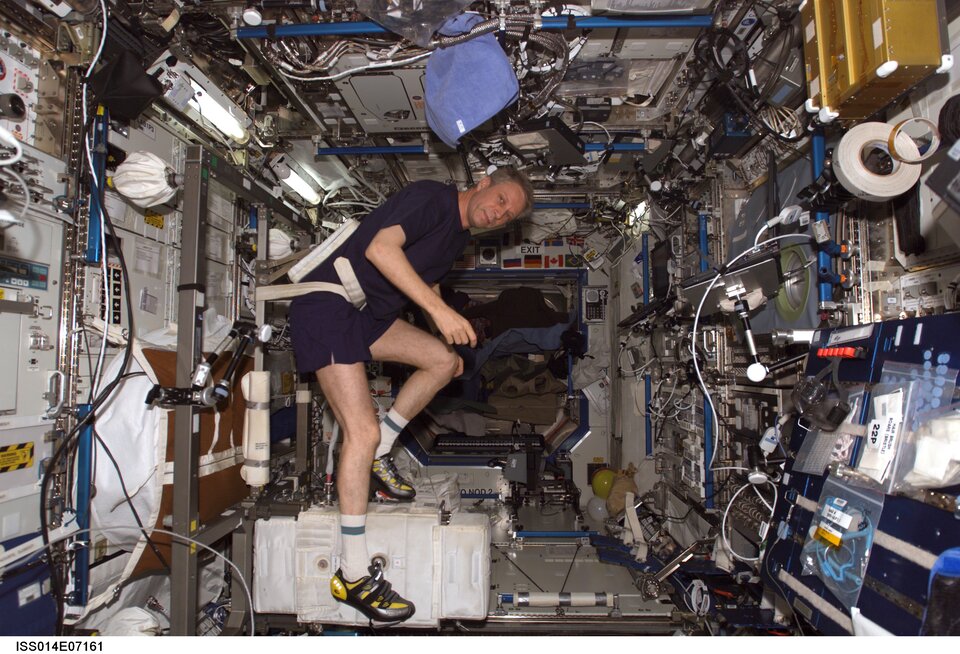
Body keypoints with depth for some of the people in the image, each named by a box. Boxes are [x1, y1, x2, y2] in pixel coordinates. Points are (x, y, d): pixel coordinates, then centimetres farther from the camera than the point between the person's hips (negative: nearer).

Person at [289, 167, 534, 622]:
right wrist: (440, 310, -33)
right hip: (326, 307, -9)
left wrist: (450, 338, 24)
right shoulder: (430, 197, -14)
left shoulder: (459, 236, 14)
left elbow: (427, 283, 29)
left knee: (443, 360, 3)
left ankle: (375, 459, 12)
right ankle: (353, 575, -5)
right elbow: (380, 248, -30)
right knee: (363, 431, -15)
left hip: (368, 312, 9)